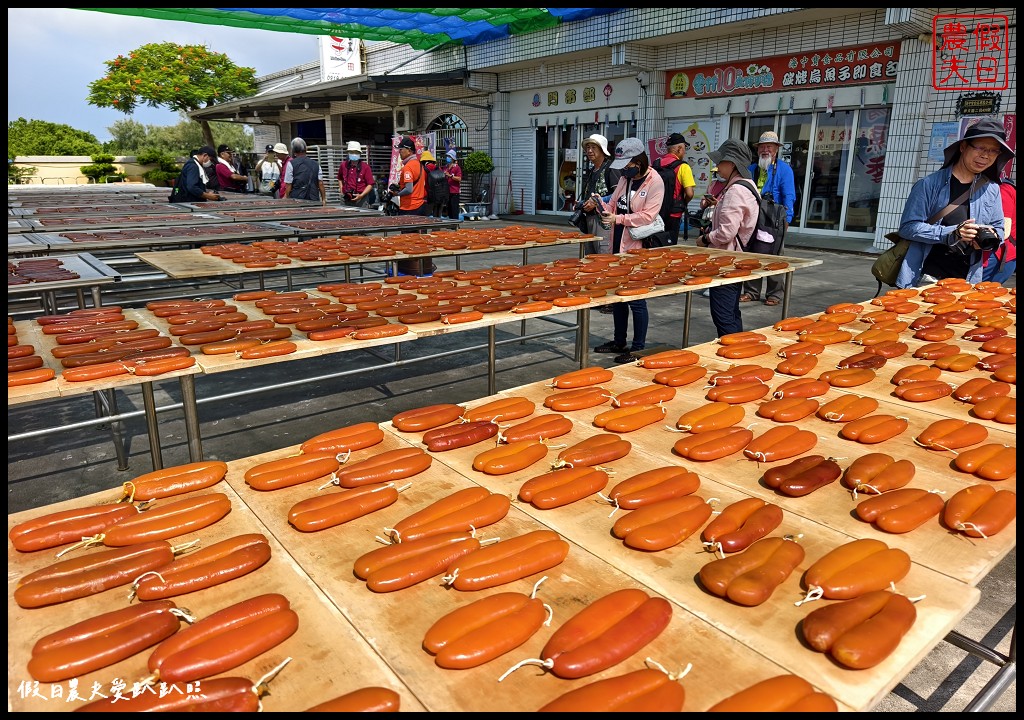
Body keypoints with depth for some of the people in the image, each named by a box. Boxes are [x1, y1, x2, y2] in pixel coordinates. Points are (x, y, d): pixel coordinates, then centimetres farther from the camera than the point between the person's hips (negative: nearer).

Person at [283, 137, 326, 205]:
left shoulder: (291, 164, -1)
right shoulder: (316, 164, 9)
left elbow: (288, 184, -2)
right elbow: (320, 183, 4)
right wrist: (324, 199, 7)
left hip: (296, 200, -3)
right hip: (314, 201, 3)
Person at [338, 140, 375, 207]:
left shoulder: (365, 167, -1)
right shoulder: (343, 166, 10)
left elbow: (370, 184, -4)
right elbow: (340, 179, 29)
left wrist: (361, 195, -15)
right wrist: (341, 191, 14)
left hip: (361, 199, -4)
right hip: (346, 199, 4)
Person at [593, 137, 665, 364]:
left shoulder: (654, 181, -10)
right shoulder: (625, 178, 13)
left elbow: (648, 216, -17)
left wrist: (618, 219, -20)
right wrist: (603, 207, -5)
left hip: (638, 249, -8)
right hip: (618, 246, 8)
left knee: (636, 299, -2)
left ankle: (638, 347, 10)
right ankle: (619, 341, 27)